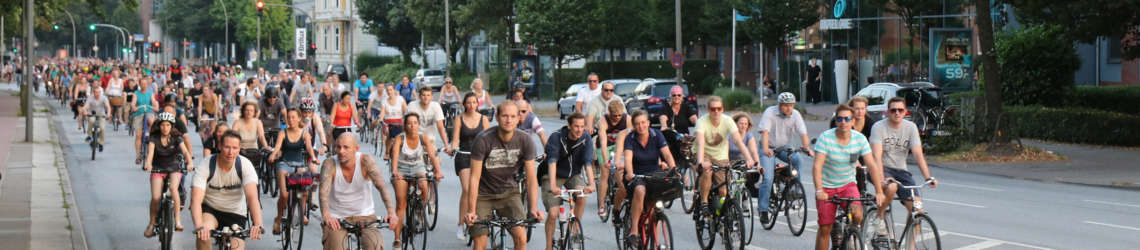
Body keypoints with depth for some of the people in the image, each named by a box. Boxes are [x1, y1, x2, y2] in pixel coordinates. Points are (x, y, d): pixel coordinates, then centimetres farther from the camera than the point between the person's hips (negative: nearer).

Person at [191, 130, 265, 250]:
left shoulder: (245, 165, -19)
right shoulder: (206, 166, -22)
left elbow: (252, 197, -31)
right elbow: (196, 200, -32)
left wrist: (258, 225, -48)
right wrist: (199, 227, -51)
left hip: (235, 213, 2)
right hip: (210, 209, -2)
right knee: (203, 235, -33)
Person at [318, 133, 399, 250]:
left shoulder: (366, 161, -15)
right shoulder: (329, 164, -15)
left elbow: (382, 186, -26)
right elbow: (324, 191, -29)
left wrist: (392, 212, -43)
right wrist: (326, 215, -50)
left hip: (364, 215, 0)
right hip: (336, 218, 0)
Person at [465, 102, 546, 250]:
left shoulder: (525, 142, -13)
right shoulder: (483, 140, -21)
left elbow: (531, 178, -10)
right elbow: (475, 178, -21)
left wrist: (534, 207, -23)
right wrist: (471, 211, -26)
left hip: (508, 192, 2)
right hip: (483, 194, -2)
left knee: (521, 238, -14)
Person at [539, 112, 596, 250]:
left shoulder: (585, 138, -14)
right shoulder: (556, 137, -23)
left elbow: (588, 162, -23)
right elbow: (552, 161, -34)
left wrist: (591, 184, -39)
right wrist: (553, 185, -48)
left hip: (574, 175, 2)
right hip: (554, 175, -2)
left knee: (582, 196, -28)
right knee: (553, 214, -13)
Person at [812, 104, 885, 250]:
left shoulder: (860, 139, -9)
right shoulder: (826, 137, -16)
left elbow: (872, 165, -11)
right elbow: (817, 166, -23)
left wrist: (879, 192, -20)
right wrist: (819, 190, -35)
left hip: (848, 184, 1)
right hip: (827, 187, -1)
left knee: (857, 215, -25)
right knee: (825, 229, -1)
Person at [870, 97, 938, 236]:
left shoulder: (911, 127, -2)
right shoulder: (879, 127, -13)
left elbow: (918, 154, -8)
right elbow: (877, 155, -23)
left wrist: (928, 177, -20)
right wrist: (881, 178, -38)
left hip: (900, 170, 4)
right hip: (883, 168, -4)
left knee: (915, 206, -12)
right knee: (891, 187, -37)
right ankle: (879, 218, -10)